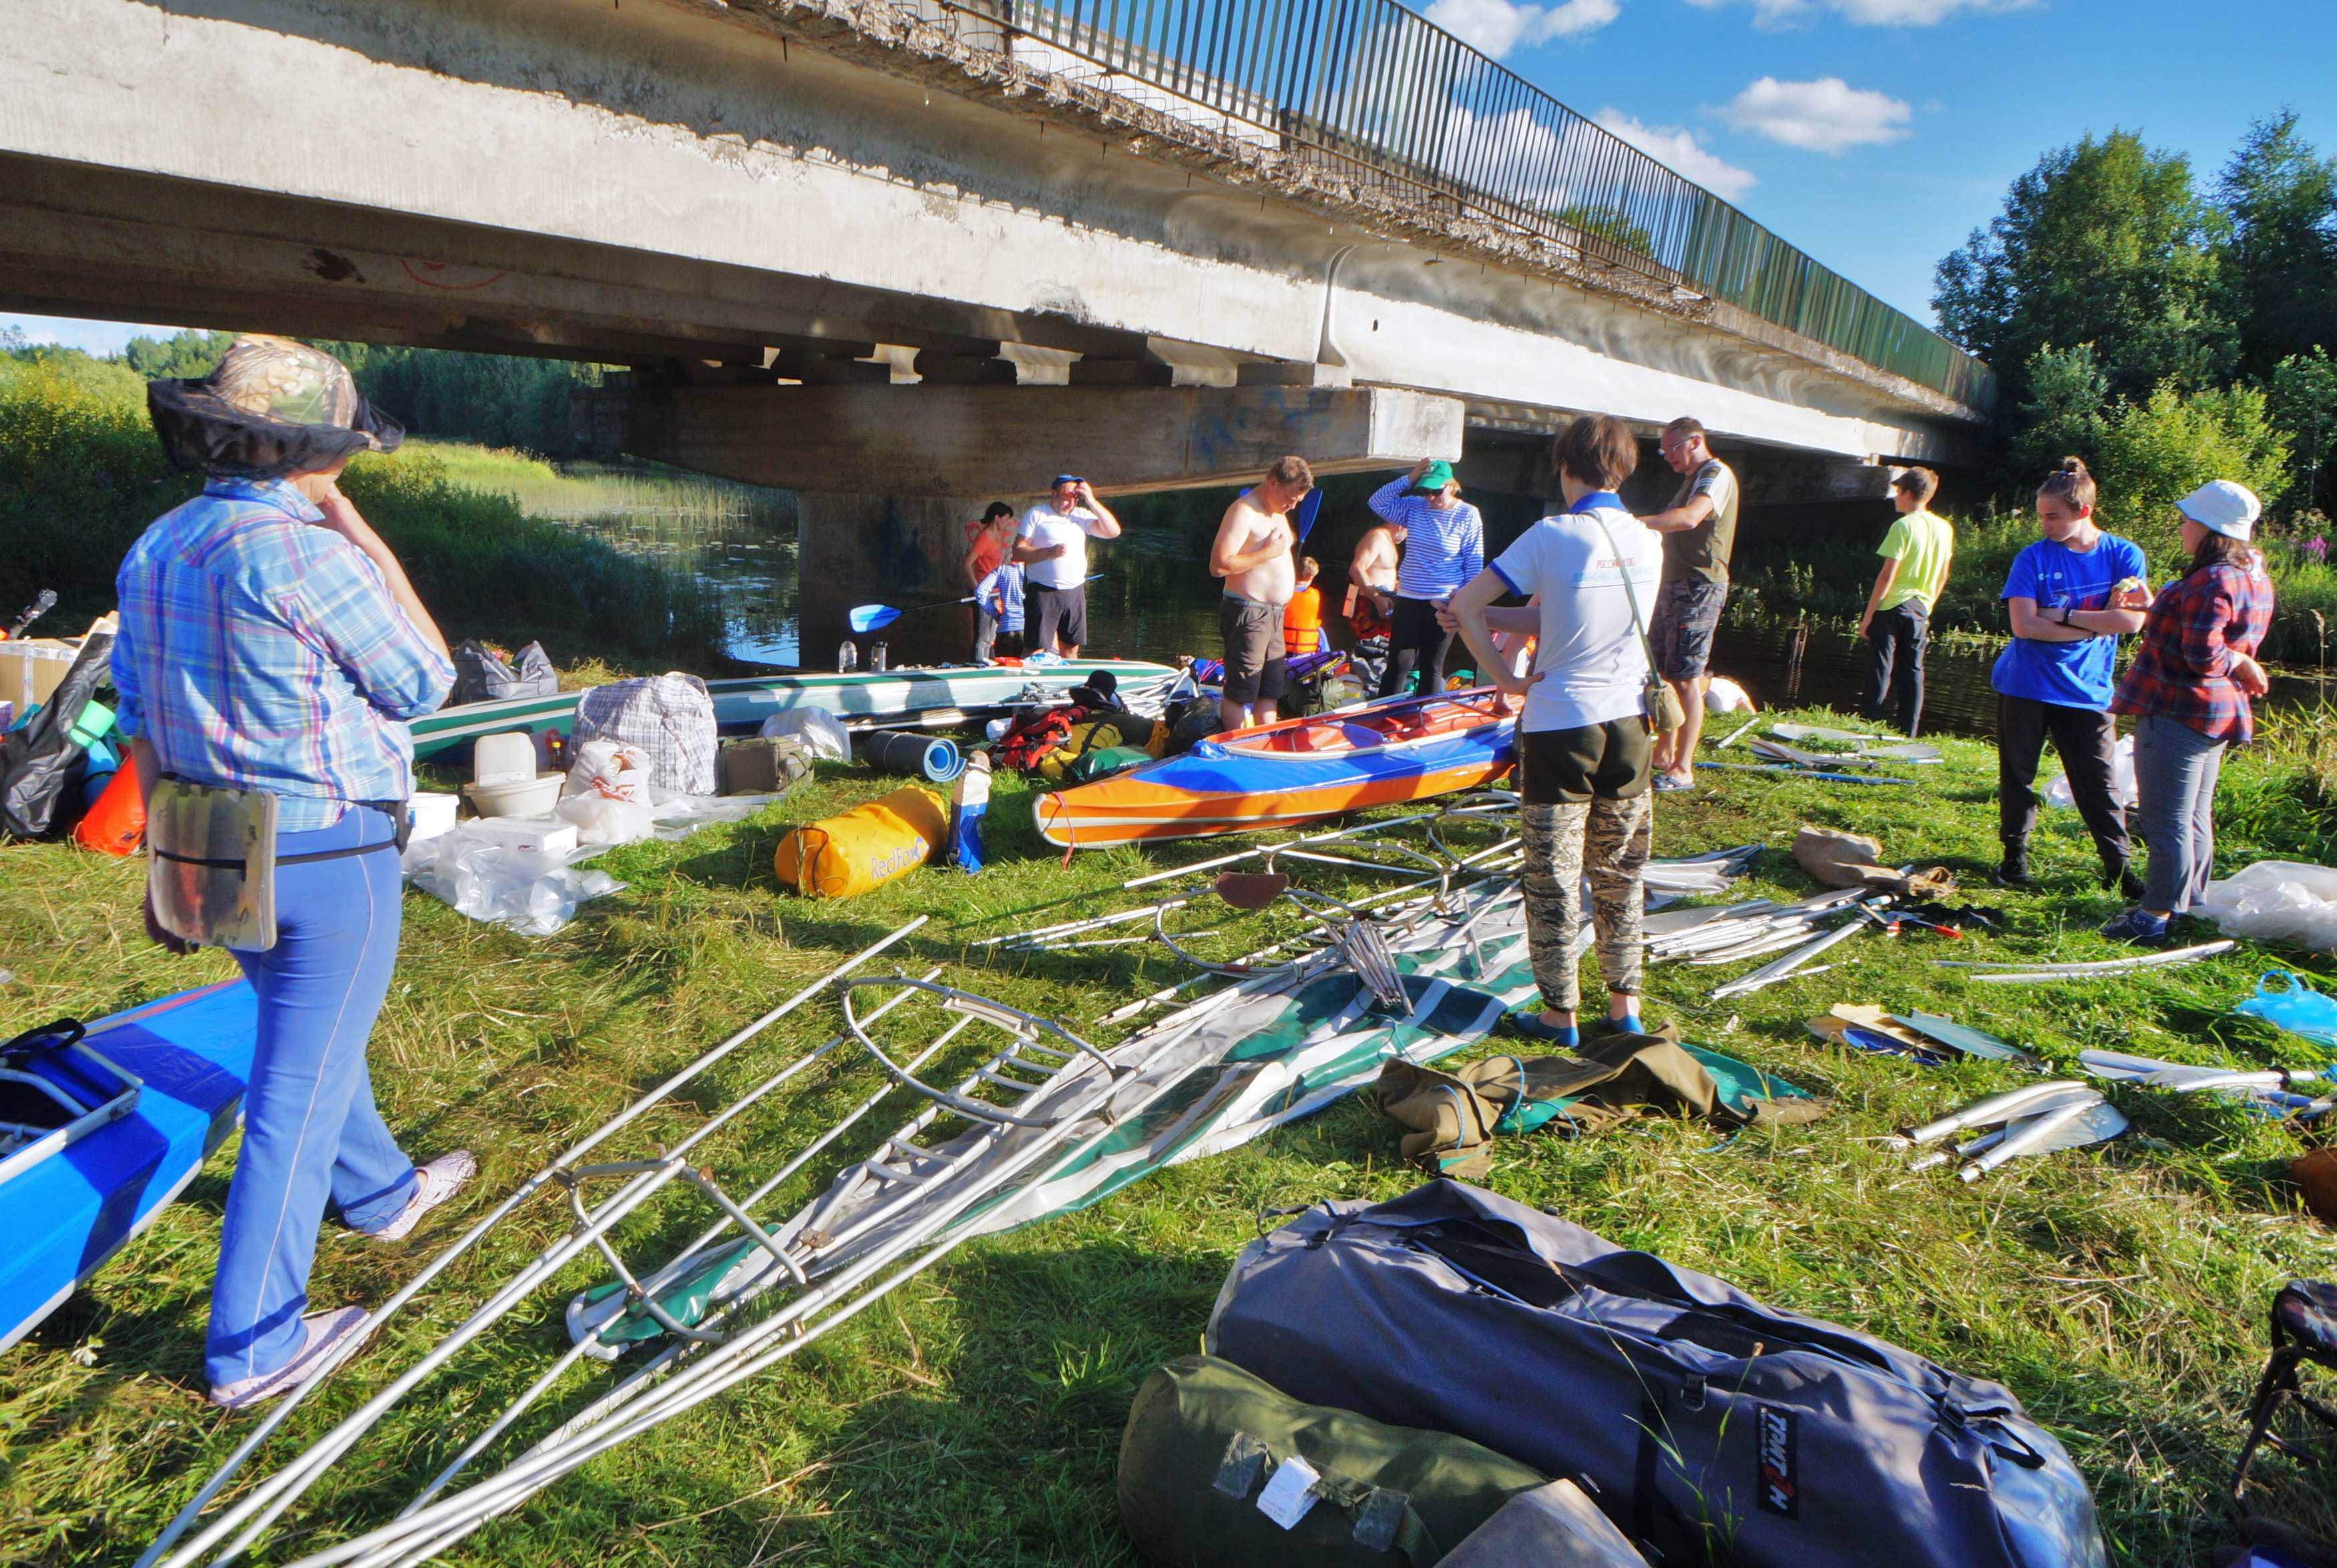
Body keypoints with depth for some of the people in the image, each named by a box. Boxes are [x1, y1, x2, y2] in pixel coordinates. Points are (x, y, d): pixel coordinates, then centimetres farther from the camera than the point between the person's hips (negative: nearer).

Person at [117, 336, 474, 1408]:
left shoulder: (156, 549, 5)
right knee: (301, 1088, 2)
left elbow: (142, 720, 9)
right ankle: (252, 1347, 13)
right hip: (330, 855, -9)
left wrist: (168, 861, 17)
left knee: (311, 1038, 27)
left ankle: (380, 1193, 50)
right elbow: (426, 683, -11)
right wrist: (368, 540, -8)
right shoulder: (303, 555, -22)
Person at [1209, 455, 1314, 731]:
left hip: (1274, 614, 10)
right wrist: (1268, 553, -18)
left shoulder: (1278, 513, 17)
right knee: (1239, 694, -5)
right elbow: (1219, 565, -22)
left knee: (1270, 692, 13)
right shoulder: (1244, 511, -13)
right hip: (1247, 613, -10)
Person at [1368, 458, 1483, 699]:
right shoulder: (1414, 507, 3)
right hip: (1408, 600, 3)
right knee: (1398, 663, 3)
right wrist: (1408, 479, -9)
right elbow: (1377, 502, -1)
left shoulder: (1468, 515, -6)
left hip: (1443, 604, -3)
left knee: (1432, 666, 9)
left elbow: (1474, 562, -3)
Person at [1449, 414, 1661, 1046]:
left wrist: (1507, 678, -6)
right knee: (1621, 874, 16)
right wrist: (1495, 617, 7)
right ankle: (1625, 1006, 24)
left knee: (1554, 878, 6)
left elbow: (1463, 605, -14)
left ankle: (1559, 1014, 15)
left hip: (1559, 728, -5)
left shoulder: (1552, 535, -11)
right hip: (1629, 725, 5)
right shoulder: (1649, 542, 4)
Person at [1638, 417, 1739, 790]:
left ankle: (1682, 770, -8)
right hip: (1674, 585, 10)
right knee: (1663, 674, 12)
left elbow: (1690, 518, -31)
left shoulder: (1716, 474, -12)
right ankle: (1664, 755, 21)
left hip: (1699, 588, -10)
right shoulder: (1691, 479, 21)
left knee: (1686, 678, -10)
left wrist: (1634, 523, -39)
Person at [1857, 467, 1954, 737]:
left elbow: (1887, 575, -15)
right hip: (1921, 609, 6)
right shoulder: (1944, 528, 8)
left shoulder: (1903, 526, -12)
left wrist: (1868, 614, -11)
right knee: (1912, 673, 8)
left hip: (1892, 606, -6)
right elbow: (1942, 576, 13)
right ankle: (1908, 736, 9)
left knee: (1880, 671, -1)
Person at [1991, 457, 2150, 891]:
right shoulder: (2033, 558, -5)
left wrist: (2061, 615, -14)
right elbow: (2024, 626, -16)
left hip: (2087, 690, 0)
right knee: (2018, 773, 8)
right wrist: (2098, 622, -13)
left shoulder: (2124, 555, -1)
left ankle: (2118, 866, 11)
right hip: (2025, 687, 0)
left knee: (2097, 781, 2)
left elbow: (2132, 620, -13)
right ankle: (2015, 853, 23)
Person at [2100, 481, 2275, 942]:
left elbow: (2203, 655, -26)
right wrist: (2153, 606, 23)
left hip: (2177, 713, -11)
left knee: (2166, 820, -5)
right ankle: (2190, 906, 27)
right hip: (2217, 712, 11)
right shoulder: (2253, 578, 12)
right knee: (2194, 818, 18)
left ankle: (2156, 916, 0)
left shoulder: (2211, 581, -21)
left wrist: (2241, 664, -6)